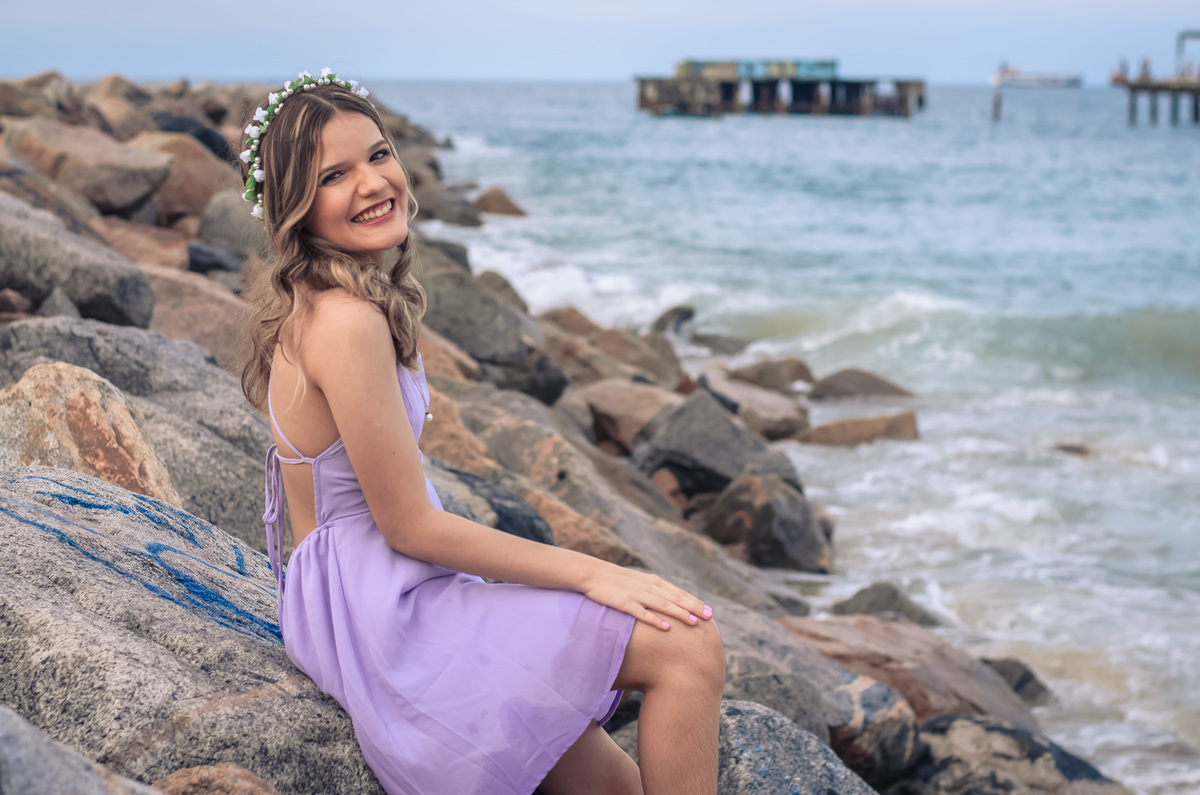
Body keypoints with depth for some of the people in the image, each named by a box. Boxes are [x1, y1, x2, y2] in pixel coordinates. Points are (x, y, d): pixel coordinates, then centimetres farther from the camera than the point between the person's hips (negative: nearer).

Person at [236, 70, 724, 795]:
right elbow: (408, 525, -20)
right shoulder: (347, 323, -22)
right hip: (377, 608, -10)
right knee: (689, 647, -14)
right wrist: (591, 573, -15)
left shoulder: (302, 303, 9)